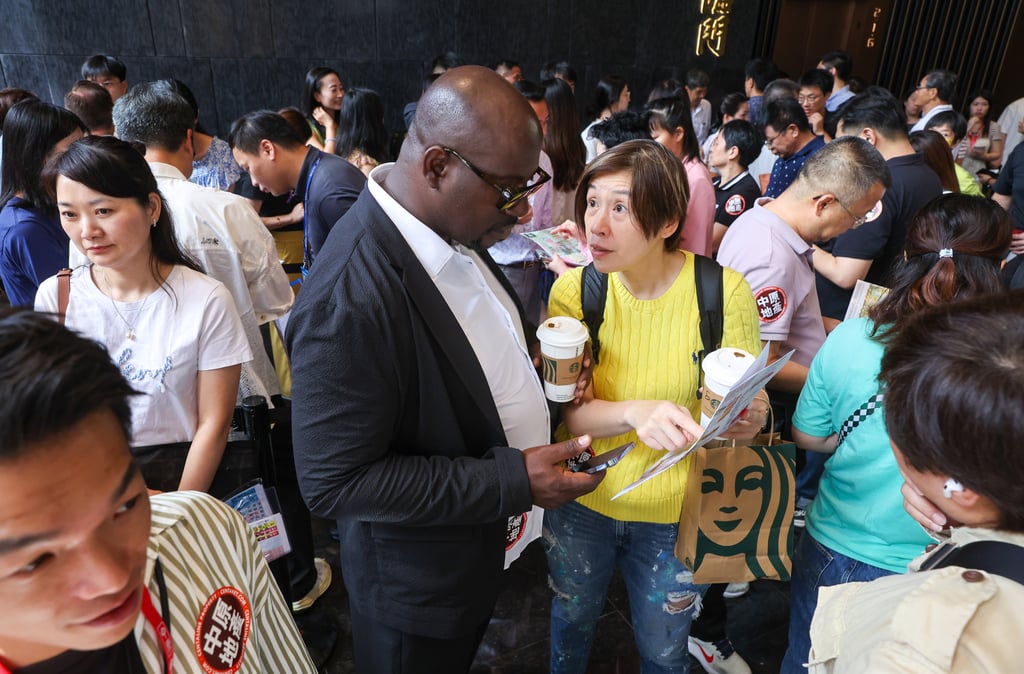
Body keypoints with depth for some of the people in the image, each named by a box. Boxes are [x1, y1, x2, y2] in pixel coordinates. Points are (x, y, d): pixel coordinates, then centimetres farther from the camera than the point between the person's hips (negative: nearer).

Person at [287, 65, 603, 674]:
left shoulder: (456, 224, -9)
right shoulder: (346, 303, -35)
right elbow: (334, 482, -29)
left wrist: (543, 364, -9)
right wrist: (512, 480, -30)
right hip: (419, 589, -7)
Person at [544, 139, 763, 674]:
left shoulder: (724, 292, -18)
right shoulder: (573, 290, -14)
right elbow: (573, 413, -17)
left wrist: (743, 417, -34)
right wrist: (636, 413, -37)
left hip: (675, 513, -1)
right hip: (582, 499, 2)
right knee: (571, 617, 27)